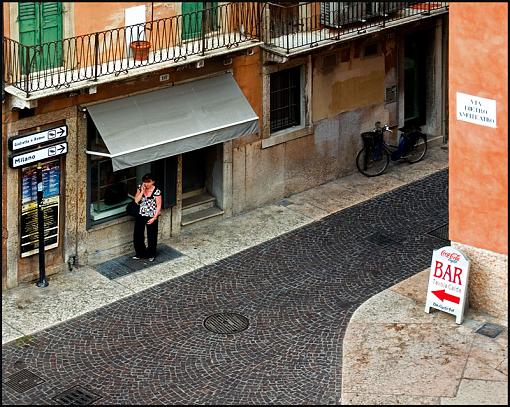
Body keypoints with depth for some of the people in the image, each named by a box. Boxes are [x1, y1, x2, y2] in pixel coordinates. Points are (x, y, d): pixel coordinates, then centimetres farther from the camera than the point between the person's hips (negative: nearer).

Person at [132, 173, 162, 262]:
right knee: (137, 235, 10)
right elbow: (136, 201, -8)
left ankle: (151, 254, 30)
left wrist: (154, 218, -16)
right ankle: (140, 253, 31)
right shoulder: (140, 188, -5)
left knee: (151, 237, 9)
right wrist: (142, 191, -20)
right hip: (141, 215, 4)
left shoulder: (156, 191, -18)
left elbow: (158, 206, -13)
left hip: (151, 217, -4)